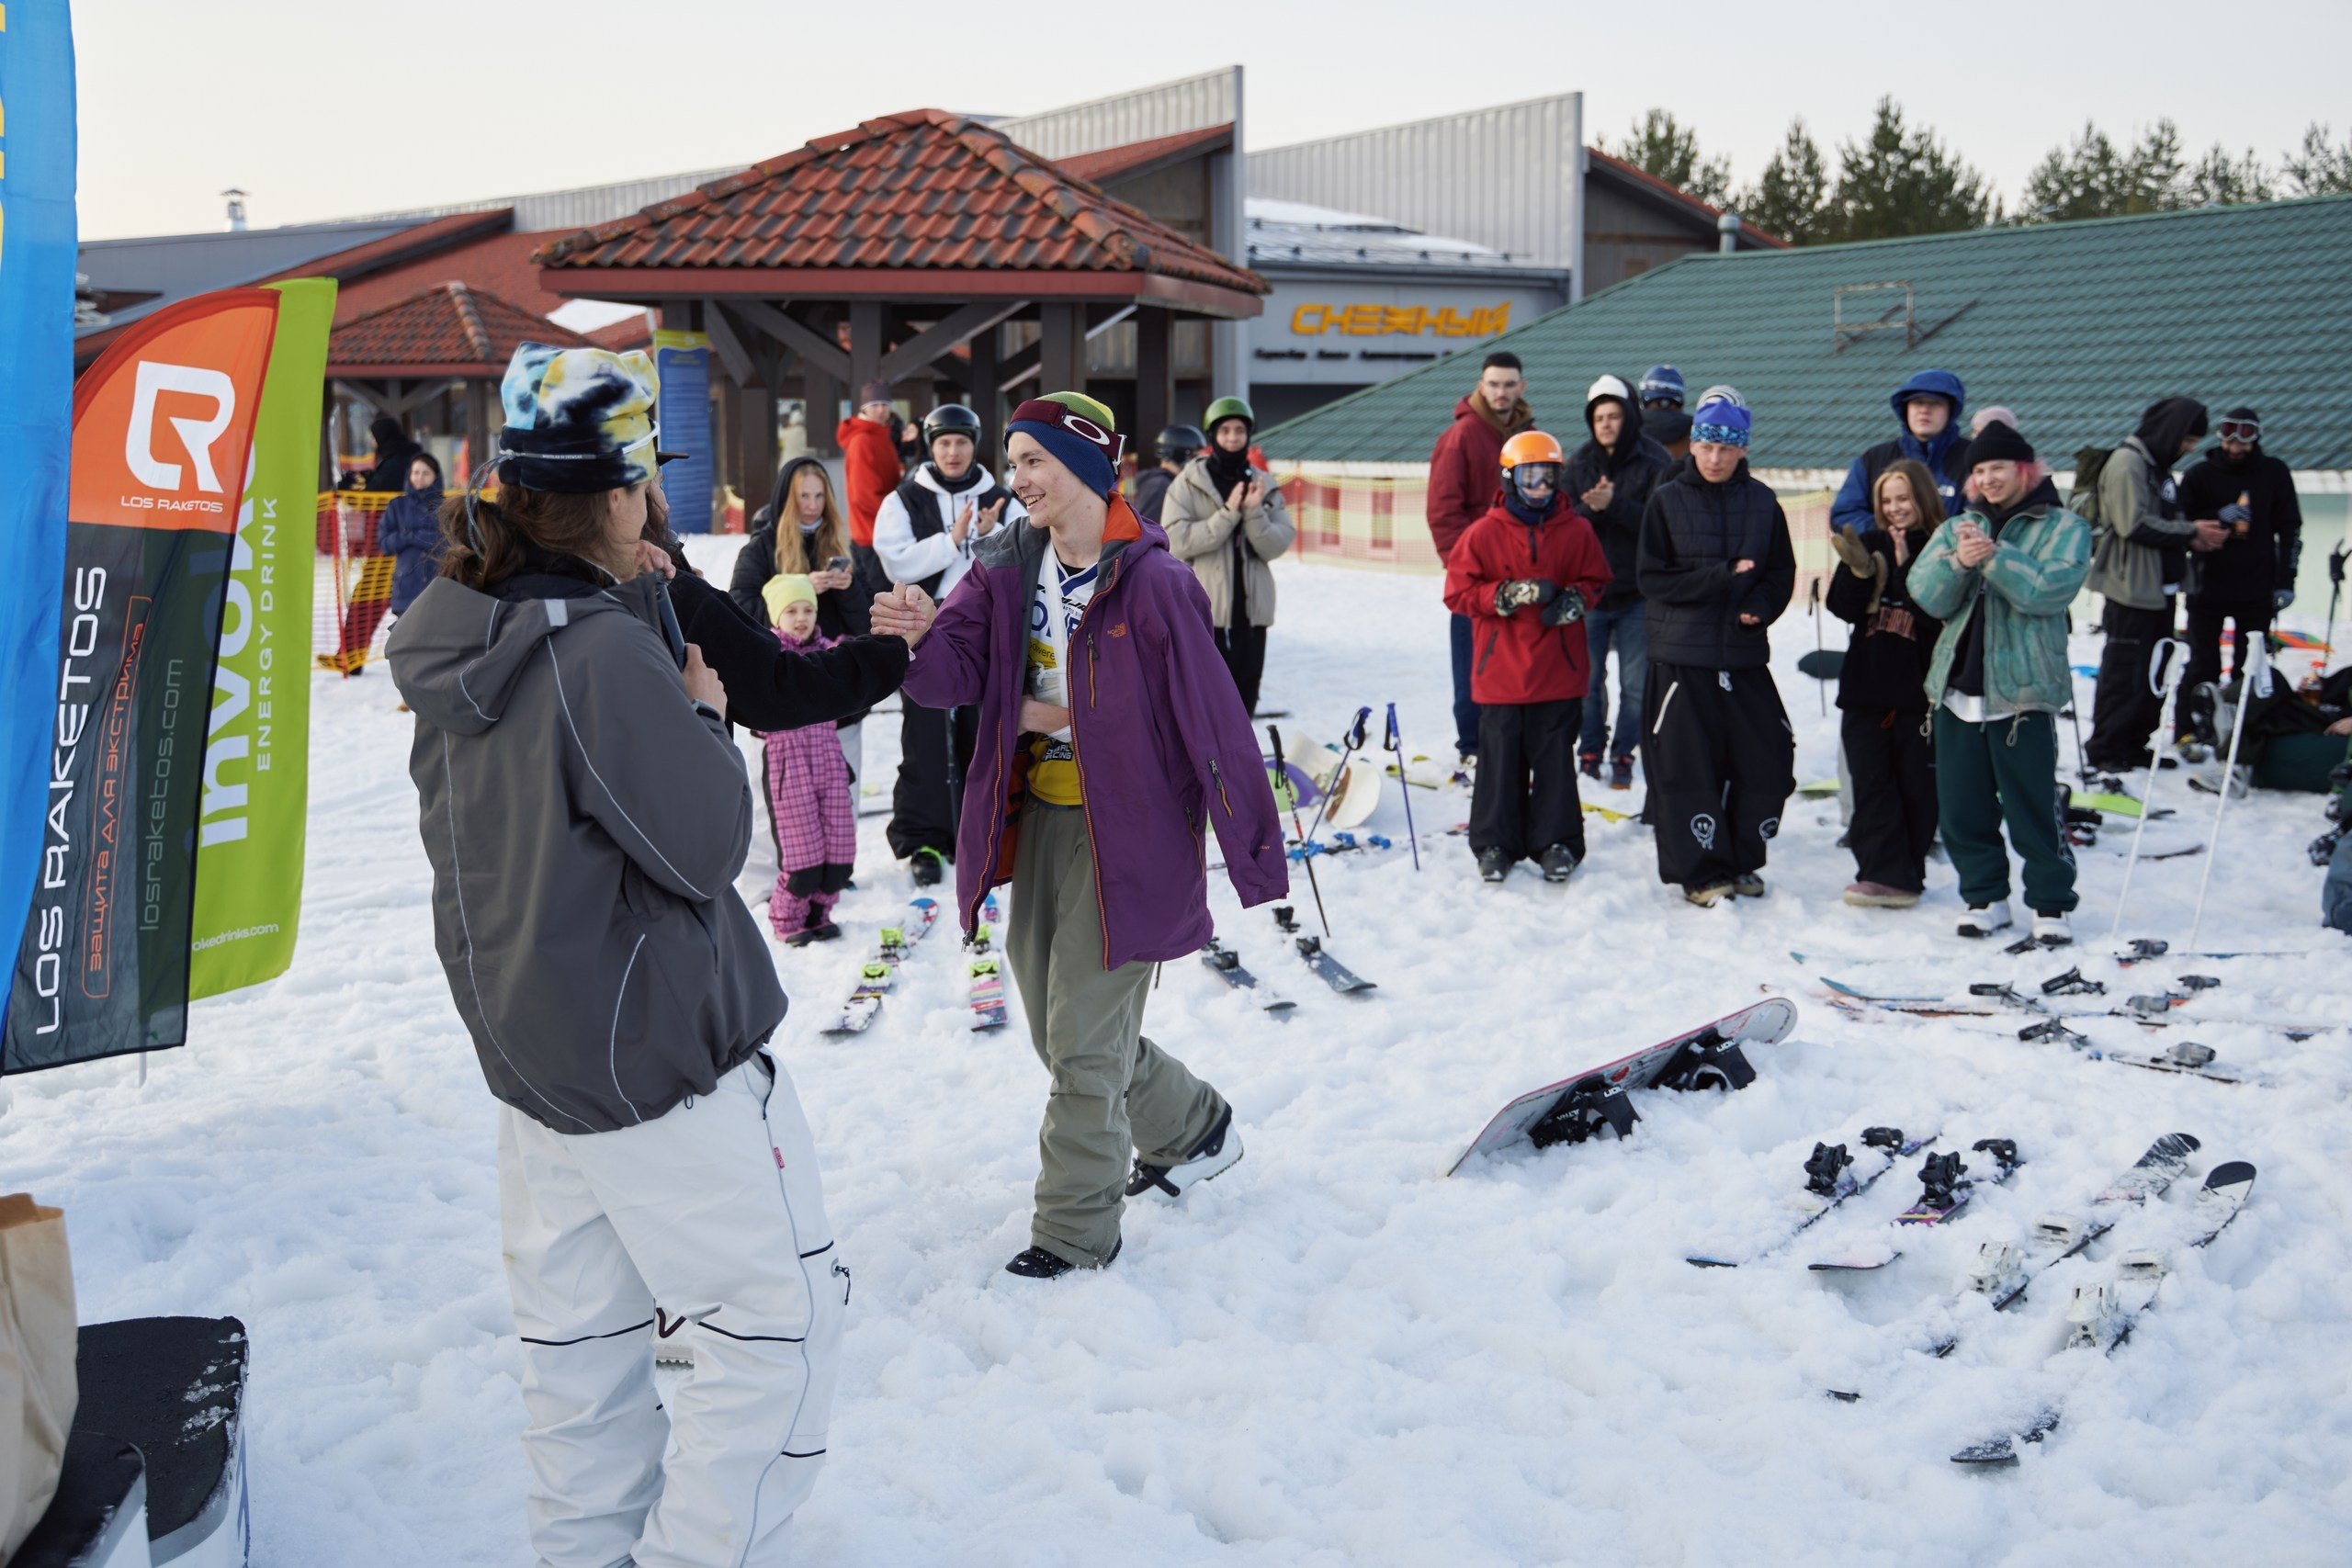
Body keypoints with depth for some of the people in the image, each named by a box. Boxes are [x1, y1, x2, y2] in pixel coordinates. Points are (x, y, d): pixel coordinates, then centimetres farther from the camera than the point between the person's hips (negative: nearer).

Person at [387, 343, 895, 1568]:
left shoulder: (462, 636, 3)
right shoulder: (602, 652, -24)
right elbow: (708, 844, -19)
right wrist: (705, 716, -2)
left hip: (529, 1041, 9)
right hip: (659, 1052, -9)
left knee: (578, 1328, 18)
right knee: (778, 1315, 3)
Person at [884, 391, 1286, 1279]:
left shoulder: (1153, 583, -17)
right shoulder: (1010, 569, 3)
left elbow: (1212, 721, -15)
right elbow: (960, 670, -8)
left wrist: (1254, 852, -13)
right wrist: (921, 636, -32)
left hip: (1125, 832, -7)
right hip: (1039, 820, 8)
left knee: (1084, 1042, -1)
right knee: (1060, 1029, 19)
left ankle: (1077, 1231, 17)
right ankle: (1192, 1130, 42)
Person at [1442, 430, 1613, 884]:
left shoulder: (1577, 531, 3)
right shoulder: (1483, 533, -3)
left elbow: (1596, 579, 13)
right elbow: (1458, 592, -3)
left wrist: (1577, 599, -9)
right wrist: (1507, 595, -16)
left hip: (1559, 671, 1)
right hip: (1500, 671, -1)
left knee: (1555, 758, 6)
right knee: (1500, 758, 5)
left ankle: (1556, 842, 16)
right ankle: (1495, 843, 16)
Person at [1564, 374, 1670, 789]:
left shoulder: (1654, 463, -4)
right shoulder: (1581, 463, 7)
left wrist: (1614, 504, -25)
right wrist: (1590, 508, -19)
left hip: (1637, 593, -3)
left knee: (1635, 684, 2)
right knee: (1587, 680, 7)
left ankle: (1623, 757, 13)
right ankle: (1590, 752, 20)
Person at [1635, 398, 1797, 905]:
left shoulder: (1762, 502, 6)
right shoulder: (1666, 501, -1)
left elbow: (1783, 573, 9)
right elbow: (1653, 578, -6)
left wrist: (1761, 606, -12)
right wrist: (1721, 577, -15)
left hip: (1746, 653, 3)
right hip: (1683, 655, -3)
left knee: (1769, 761, 3)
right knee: (1688, 766, -2)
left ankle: (1741, 862, 21)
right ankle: (1699, 873, 10)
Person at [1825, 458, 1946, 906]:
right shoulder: (1871, 545, 10)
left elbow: (1940, 615, -16)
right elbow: (1842, 608, 2)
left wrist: (1904, 567, -20)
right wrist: (1859, 571, -15)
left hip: (1919, 688, -4)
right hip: (1866, 685, 4)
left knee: (1915, 785, 4)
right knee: (1871, 783, -2)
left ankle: (1906, 873, 13)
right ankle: (1885, 874, -1)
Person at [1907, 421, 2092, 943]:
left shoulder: (2062, 527, 2)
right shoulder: (1958, 528, 15)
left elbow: (2051, 588, -15)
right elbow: (1927, 595, 1)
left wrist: (1994, 557, -21)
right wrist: (1957, 562, -18)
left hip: (2023, 690, -5)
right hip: (1958, 688, 5)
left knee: (2033, 806, -2)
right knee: (1962, 807, 8)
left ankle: (2050, 903, 11)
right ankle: (1984, 896, 21)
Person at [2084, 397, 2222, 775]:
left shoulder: (2158, 466, 17)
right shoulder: (2126, 463, -14)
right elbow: (2135, 525, -23)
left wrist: (2193, 538, 1)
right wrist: (2190, 532, -15)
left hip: (2159, 588, 10)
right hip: (2131, 588, -10)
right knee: (2124, 672, -6)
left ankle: (2135, 746, 21)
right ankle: (2103, 751, 1)